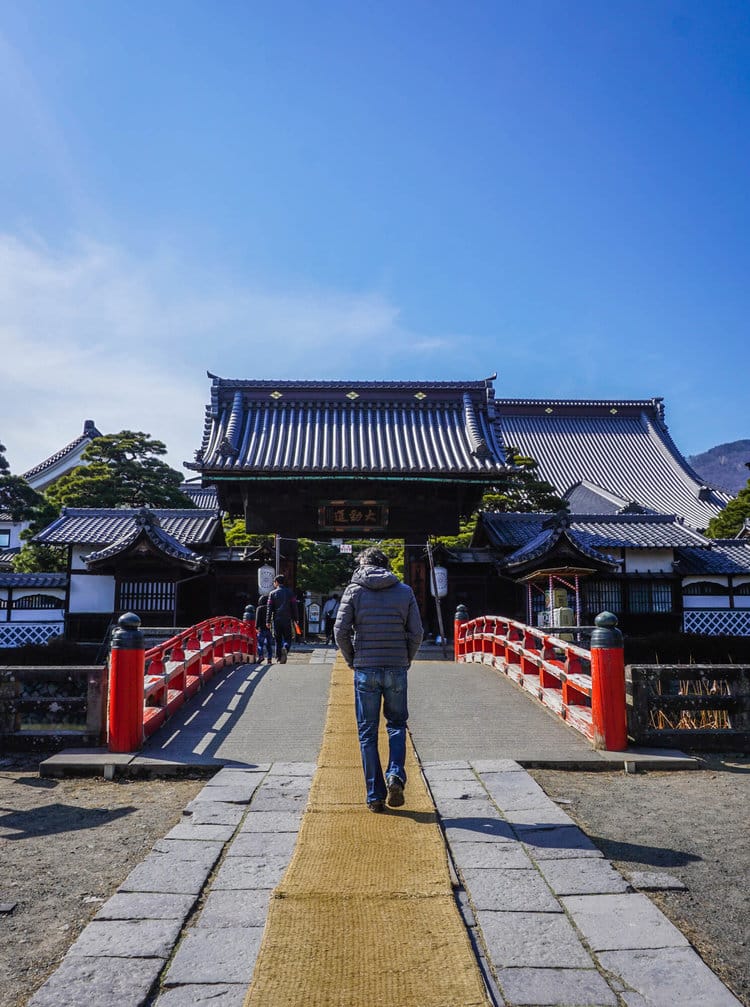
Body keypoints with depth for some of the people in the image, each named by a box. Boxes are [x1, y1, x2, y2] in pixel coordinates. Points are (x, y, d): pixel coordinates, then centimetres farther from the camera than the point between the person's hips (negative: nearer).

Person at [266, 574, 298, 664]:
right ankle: (285, 648, -23)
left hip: (276, 620, 0)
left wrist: (268, 621, 2)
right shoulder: (290, 592, 5)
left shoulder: (272, 593, 2)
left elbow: (269, 608, 0)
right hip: (287, 620, 0)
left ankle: (279, 658, 6)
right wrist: (296, 619, 9)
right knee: (287, 638, 7)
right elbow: (294, 606, 4)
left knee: (278, 640, 9)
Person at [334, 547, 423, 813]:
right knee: (397, 724, 18)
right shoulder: (405, 591, 3)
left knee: (368, 731, 9)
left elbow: (340, 631, -5)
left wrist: (352, 660, 8)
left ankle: (375, 796, 11)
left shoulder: (354, 590, -1)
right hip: (397, 669, 1)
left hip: (365, 669, -1)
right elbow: (416, 633, 0)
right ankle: (396, 774, -3)